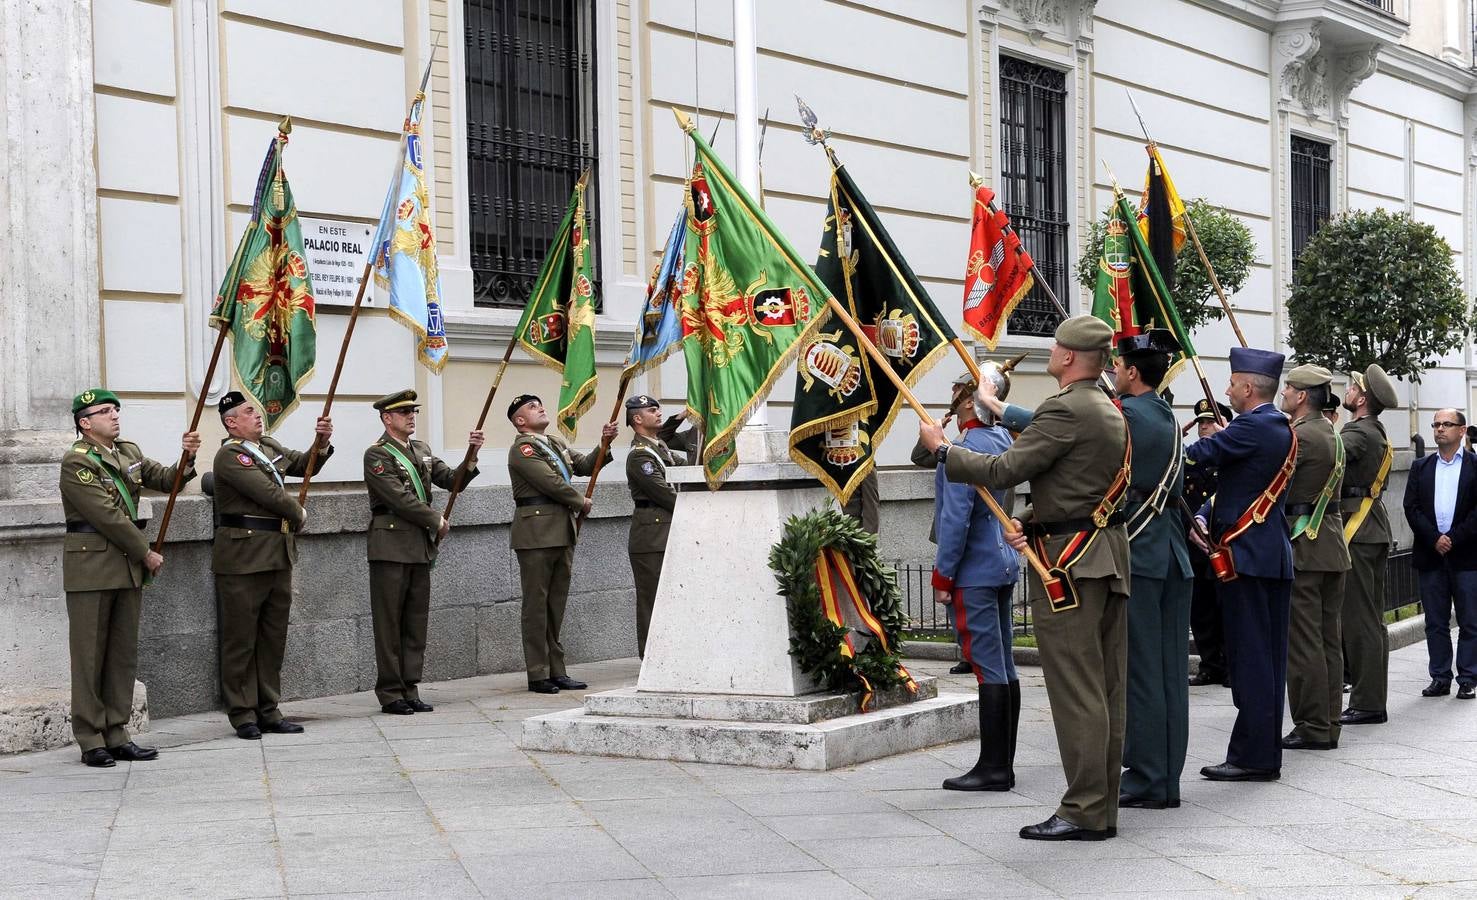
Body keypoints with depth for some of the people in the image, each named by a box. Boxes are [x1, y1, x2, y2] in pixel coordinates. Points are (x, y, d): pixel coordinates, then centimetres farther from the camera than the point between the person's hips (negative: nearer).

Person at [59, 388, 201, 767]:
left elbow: (167, 480, 11)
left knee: (124, 654, 9)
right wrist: (146, 554, -11)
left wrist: (187, 458, -10)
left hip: (129, 566, 8)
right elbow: (108, 517, -16)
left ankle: (116, 735, 15)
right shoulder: (76, 462, -11)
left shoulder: (129, 452, 13)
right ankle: (91, 740, 4)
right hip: (90, 567, -7)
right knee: (90, 656, -1)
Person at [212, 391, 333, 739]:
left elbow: (305, 466, 18)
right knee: (241, 639, 0)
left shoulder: (269, 447, 14)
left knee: (274, 637, 12)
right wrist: (298, 514, -2)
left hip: (279, 555, 8)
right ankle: (243, 715, 7)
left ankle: (268, 711, 19)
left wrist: (322, 444, -1)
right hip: (243, 558, -8)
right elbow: (268, 492, -17)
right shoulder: (230, 455, -12)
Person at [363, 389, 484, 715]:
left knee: (416, 622, 8)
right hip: (391, 548, -7)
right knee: (389, 623, -1)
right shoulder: (376, 455, -7)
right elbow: (400, 498, -15)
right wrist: (437, 521, -8)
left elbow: (453, 481, 9)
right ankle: (390, 694, 4)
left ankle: (409, 689, 14)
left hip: (421, 547, 7)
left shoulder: (422, 452, 16)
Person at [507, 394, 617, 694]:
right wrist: (581, 502, -3)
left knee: (557, 604, 10)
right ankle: (538, 675, 0)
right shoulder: (522, 449, -8)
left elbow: (585, 466, 18)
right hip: (536, 532, -8)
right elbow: (551, 482, -16)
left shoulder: (556, 443, 20)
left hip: (562, 531, 8)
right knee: (536, 604, -3)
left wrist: (604, 444, 2)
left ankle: (556, 671, 15)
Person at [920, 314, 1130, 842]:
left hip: (1070, 562, -10)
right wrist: (1034, 521, 10)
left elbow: (1004, 471, -18)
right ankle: (1103, 807, 15)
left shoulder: (1066, 409, -15)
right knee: (1106, 689, 10)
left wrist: (941, 448, -5)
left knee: (1076, 690, -7)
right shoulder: (1112, 413, 16)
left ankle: (1083, 812, -5)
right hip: (1109, 555, 10)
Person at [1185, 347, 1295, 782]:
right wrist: (1205, 517, 4)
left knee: (1250, 657, -6)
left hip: (1246, 557, -10)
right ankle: (1265, 753, 17)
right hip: (1274, 557, 10)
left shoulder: (1253, 427, -14)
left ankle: (1251, 757, -4)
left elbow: (1197, 455, -13)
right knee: (1267, 657, 11)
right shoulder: (1282, 429, 16)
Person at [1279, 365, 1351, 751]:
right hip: (1332, 543, 9)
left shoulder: (1298, 436, -14)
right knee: (1329, 638, 11)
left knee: (1303, 639, -5)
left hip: (1301, 546, -9)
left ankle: (1312, 727, -3)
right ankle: (1328, 724, 15)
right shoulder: (1332, 434, 15)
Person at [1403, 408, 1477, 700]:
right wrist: (1434, 538, -10)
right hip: (1430, 555, 3)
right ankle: (1440, 677, 12)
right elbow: (1411, 507, 2)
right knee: (1435, 622, 7)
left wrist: (1454, 539, -13)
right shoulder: (1421, 467, 11)